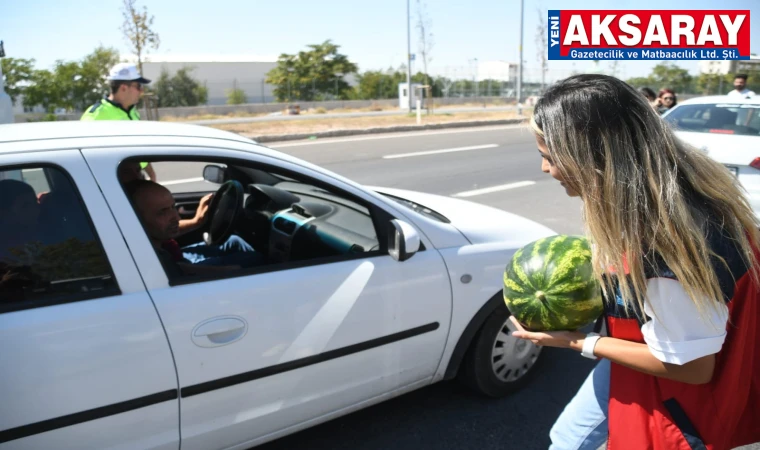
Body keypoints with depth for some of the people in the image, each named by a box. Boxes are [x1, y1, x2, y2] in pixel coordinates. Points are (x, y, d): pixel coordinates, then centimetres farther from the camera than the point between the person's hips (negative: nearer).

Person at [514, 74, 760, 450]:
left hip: (678, 395, -7)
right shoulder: (651, 190, -12)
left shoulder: (669, 246, -38)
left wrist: (578, 342, -20)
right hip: (639, 351, 7)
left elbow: (691, 367, -25)